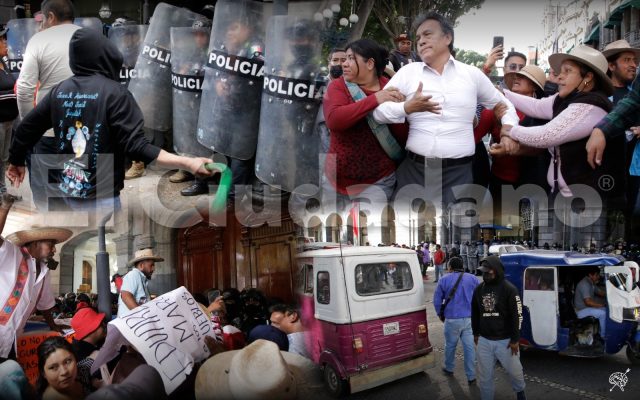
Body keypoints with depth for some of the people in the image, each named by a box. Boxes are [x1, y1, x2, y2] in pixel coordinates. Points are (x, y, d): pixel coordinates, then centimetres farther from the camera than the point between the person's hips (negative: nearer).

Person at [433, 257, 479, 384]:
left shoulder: (444, 280, -3)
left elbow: (437, 300, 1)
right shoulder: (472, 279, 3)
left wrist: (440, 313, 17)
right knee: (469, 347, 5)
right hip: (470, 319, 2)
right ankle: (471, 376, 9)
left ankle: (449, 368, 34)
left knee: (450, 345, 16)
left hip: (452, 320, -2)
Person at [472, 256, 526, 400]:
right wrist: (476, 333, 17)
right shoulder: (479, 289, 3)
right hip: (484, 341, 4)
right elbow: (475, 313, 16)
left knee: (514, 371, 14)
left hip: (505, 341, -4)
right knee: (484, 376, 10)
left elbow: (517, 315, -11)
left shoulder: (509, 289, -12)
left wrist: (515, 339, -11)